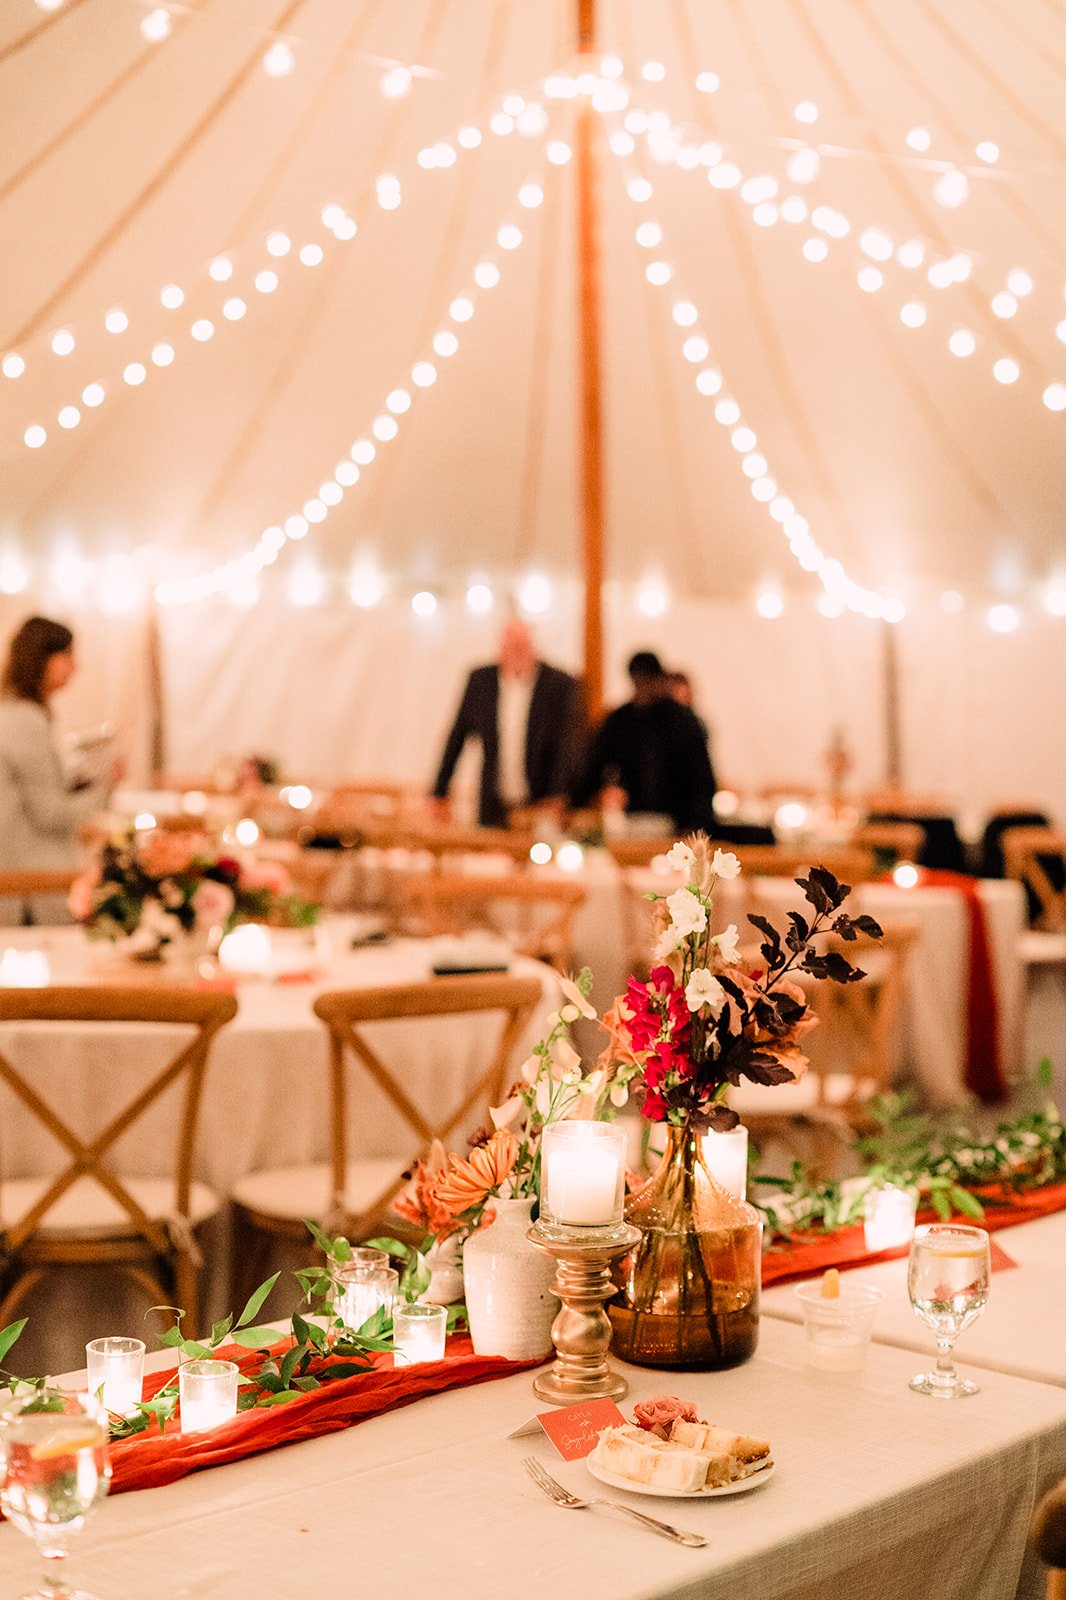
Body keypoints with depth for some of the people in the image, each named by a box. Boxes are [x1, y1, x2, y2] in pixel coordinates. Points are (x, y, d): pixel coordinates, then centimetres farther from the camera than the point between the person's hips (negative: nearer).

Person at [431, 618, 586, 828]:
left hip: (541, 809, -2)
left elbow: (570, 747, -6)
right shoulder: (480, 680, 5)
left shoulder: (561, 684, -4)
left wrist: (558, 797, -17)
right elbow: (457, 739, 11)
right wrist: (440, 794, 10)